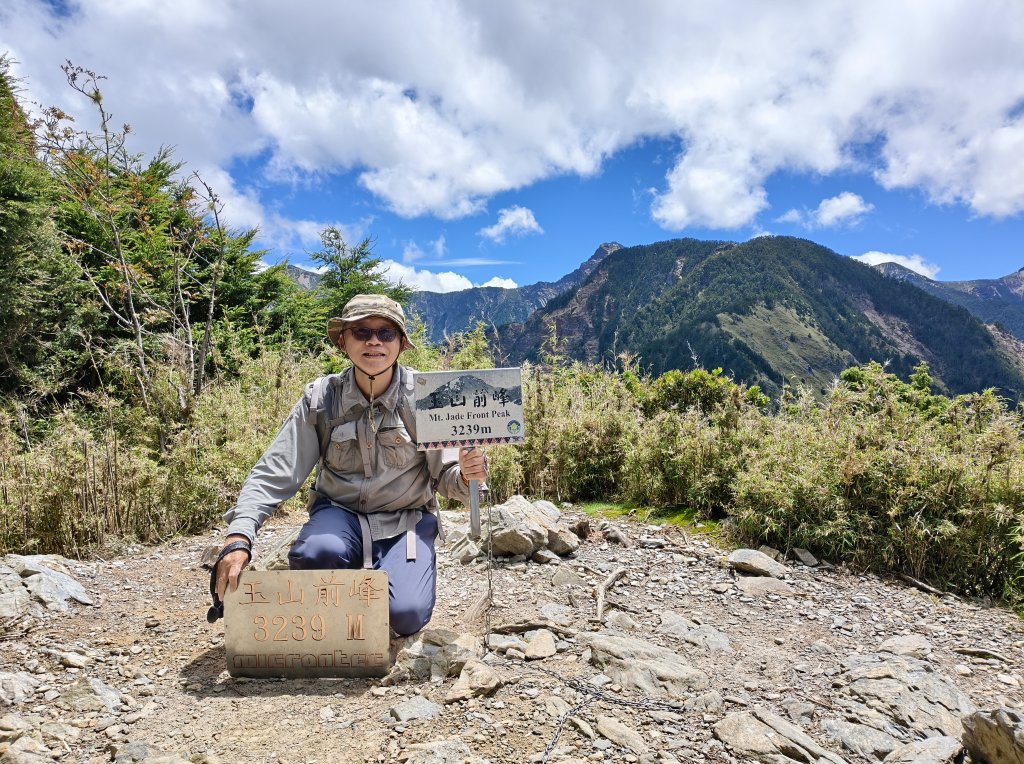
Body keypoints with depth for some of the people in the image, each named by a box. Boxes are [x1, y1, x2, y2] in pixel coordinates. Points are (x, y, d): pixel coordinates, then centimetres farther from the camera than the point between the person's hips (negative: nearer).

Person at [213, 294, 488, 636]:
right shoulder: (321, 397, -10)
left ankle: (377, 577, 14)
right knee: (316, 553, -34)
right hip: (340, 513, 1)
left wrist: (465, 476, -31)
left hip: (406, 520, 0)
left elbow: (443, 476, -7)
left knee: (406, 616, -23)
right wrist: (238, 537, -25)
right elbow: (274, 472, -10)